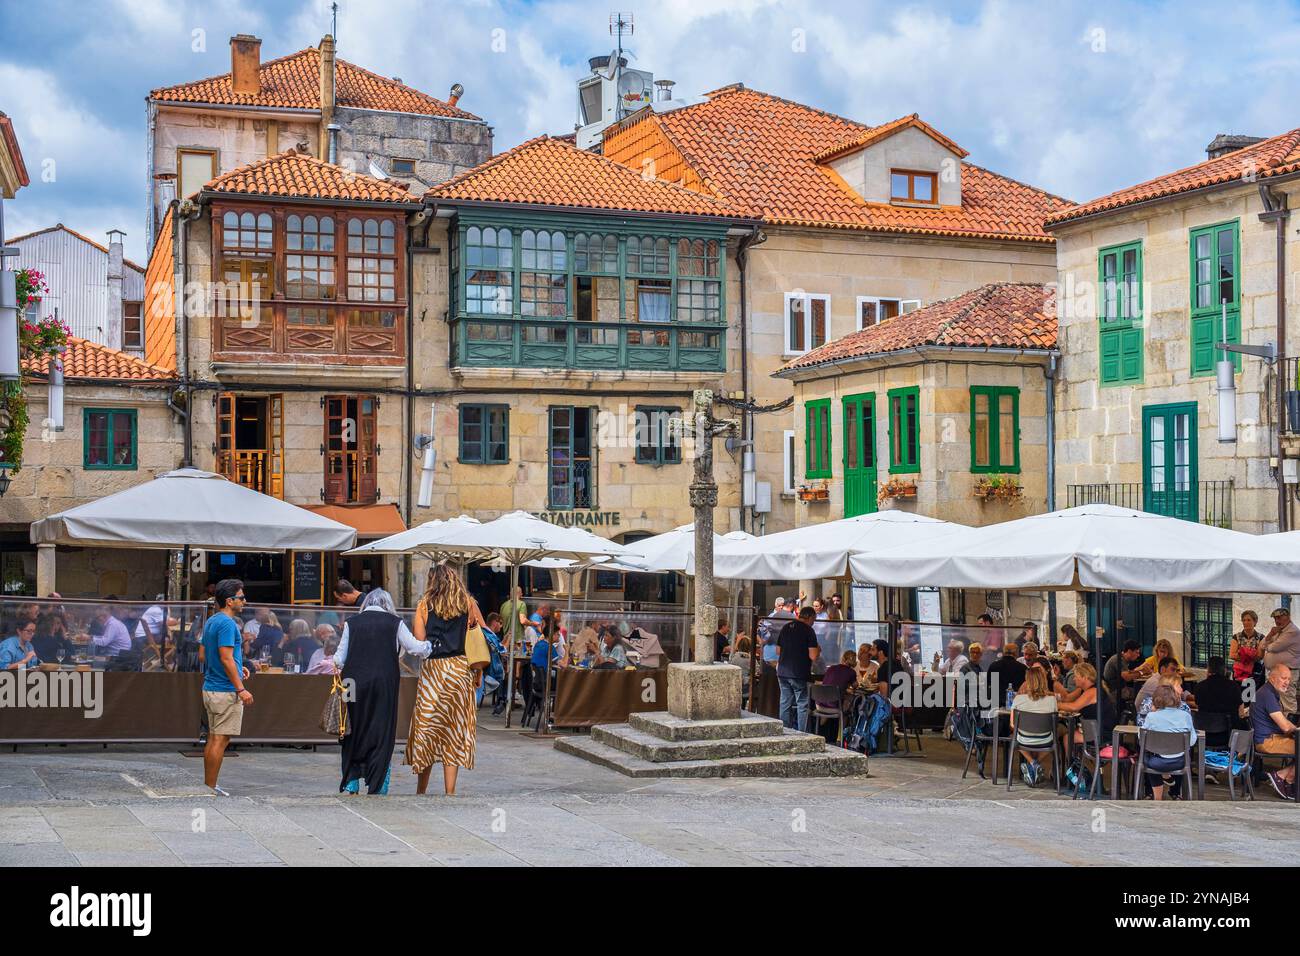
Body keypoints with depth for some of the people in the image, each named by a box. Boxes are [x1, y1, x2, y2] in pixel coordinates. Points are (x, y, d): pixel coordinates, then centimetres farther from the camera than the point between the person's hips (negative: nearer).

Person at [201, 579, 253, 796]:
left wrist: (238, 666, 18)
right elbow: (226, 658, -22)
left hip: (210, 687, 10)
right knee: (220, 740, -6)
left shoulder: (211, 621, 14)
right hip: (226, 691, -10)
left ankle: (208, 786, 17)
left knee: (213, 738, 13)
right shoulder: (227, 623, -16)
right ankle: (211, 788, -4)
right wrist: (241, 689, -21)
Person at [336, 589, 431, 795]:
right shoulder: (395, 623, 3)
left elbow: (340, 656, 5)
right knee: (382, 733, 5)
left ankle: (351, 784, 9)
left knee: (354, 733, 13)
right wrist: (431, 646, 19)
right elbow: (415, 648, 2)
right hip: (384, 685, -1)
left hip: (355, 683, 2)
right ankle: (378, 788, 4)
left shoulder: (352, 623, 7)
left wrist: (335, 665, 21)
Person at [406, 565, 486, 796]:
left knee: (427, 726, 8)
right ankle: (450, 791, 2)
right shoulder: (468, 604, 5)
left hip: (432, 670, -1)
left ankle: (421, 790, 16)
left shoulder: (424, 605, 1)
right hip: (460, 669, 1)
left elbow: (418, 641, -5)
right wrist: (479, 669, 9)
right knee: (455, 728, 5)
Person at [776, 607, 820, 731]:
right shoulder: (808, 631, -9)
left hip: (782, 672, 6)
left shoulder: (786, 628, 10)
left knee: (785, 704, 11)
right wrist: (818, 650, 7)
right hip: (799, 673, -6)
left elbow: (778, 651, 16)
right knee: (802, 704, 2)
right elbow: (813, 656, -14)